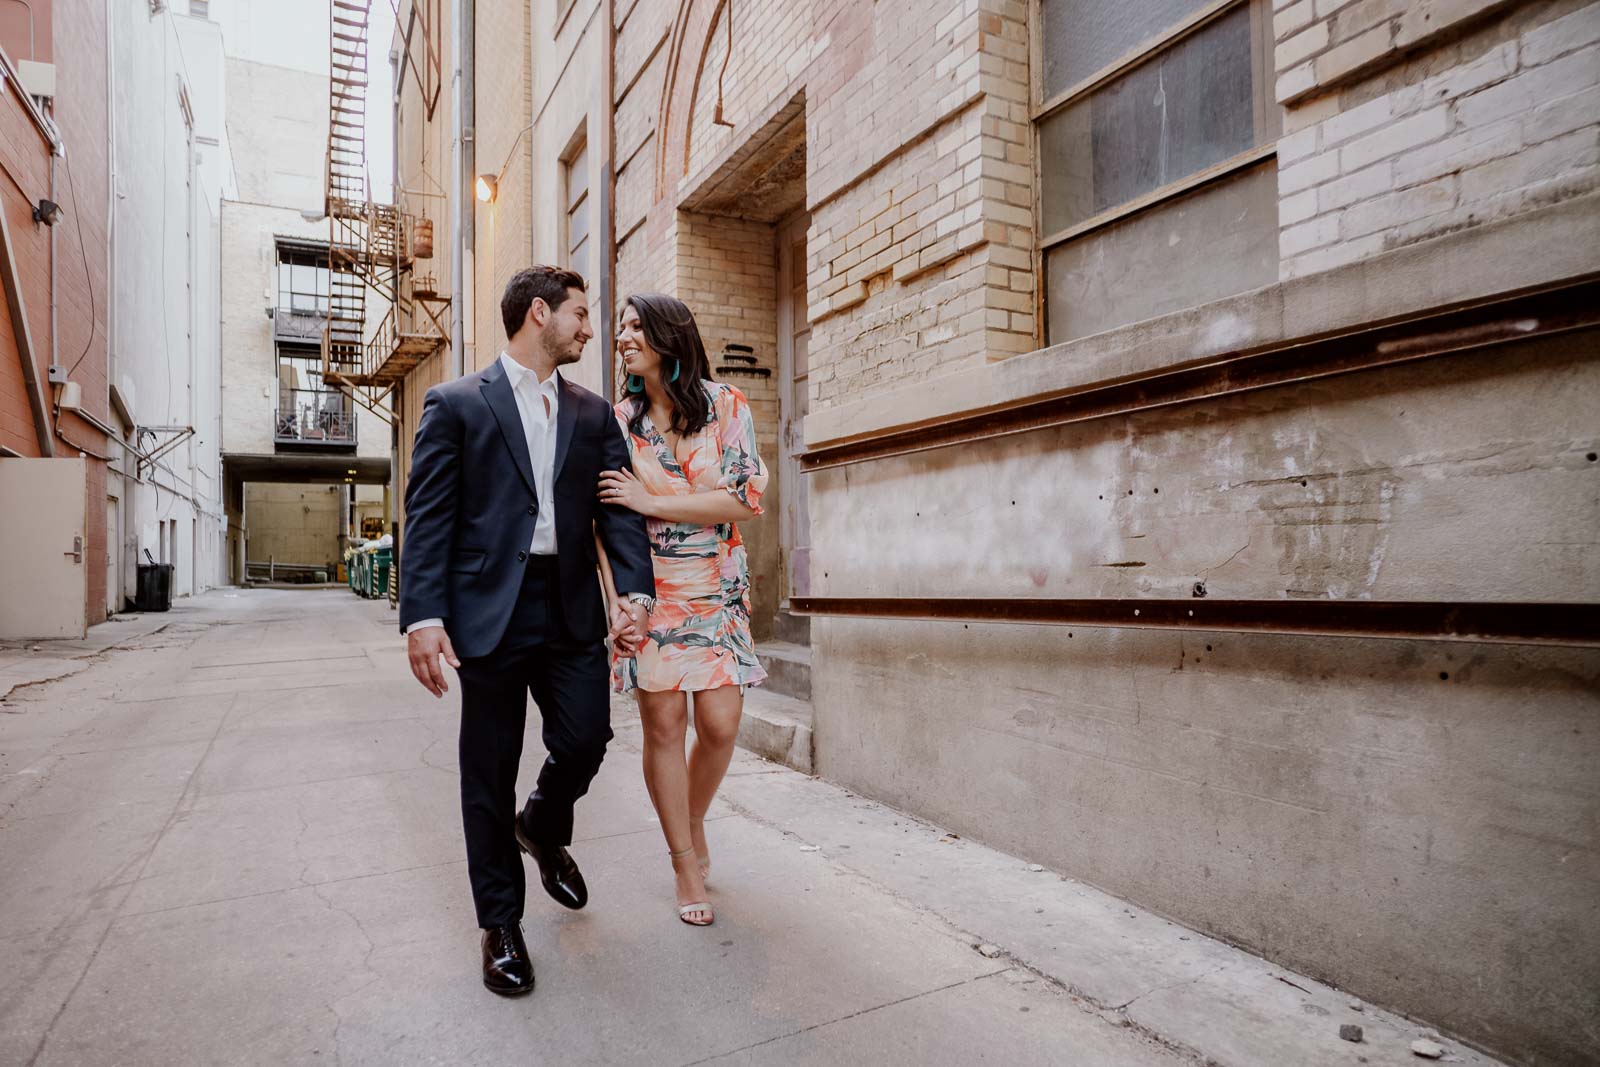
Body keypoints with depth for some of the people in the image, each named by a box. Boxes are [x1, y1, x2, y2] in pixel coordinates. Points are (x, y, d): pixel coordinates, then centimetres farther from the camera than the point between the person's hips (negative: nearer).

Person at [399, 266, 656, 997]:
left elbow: (618, 508, 4)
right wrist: (423, 616, -13)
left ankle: (543, 829, 36)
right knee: (490, 771, 6)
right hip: (490, 611, -3)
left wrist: (636, 589, -11)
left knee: (586, 737, 1)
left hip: (572, 610, 4)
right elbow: (428, 517, -4)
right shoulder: (456, 403, 1)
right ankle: (500, 923, 26)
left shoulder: (593, 413, 12)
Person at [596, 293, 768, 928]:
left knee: (720, 724, -4)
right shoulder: (619, 420, 5)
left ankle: (694, 821, 29)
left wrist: (652, 503, -14)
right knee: (663, 724, 0)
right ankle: (687, 865, 19)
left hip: (714, 590, 0)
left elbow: (745, 497, -9)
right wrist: (613, 597, -6)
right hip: (645, 589, 1)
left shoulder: (726, 405, -1)